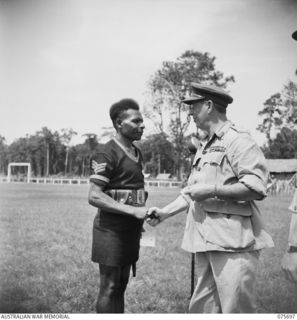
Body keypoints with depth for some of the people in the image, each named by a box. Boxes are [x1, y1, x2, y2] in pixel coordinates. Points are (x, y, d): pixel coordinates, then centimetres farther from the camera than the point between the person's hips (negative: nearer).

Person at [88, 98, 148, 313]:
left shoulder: (137, 153, 12)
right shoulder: (107, 154, -14)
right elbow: (94, 196, -21)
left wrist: (142, 215, 13)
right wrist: (133, 211, -25)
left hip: (130, 230, 8)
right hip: (111, 230, -8)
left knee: (121, 285, 15)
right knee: (109, 288, 1)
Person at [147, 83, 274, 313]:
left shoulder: (238, 140, -6)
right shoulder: (205, 149, 22)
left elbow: (257, 187, -17)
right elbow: (191, 192, 26)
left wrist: (213, 189, -17)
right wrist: (165, 212, 17)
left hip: (234, 242, -9)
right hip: (206, 242, 9)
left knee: (236, 309, -6)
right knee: (202, 308, 12)